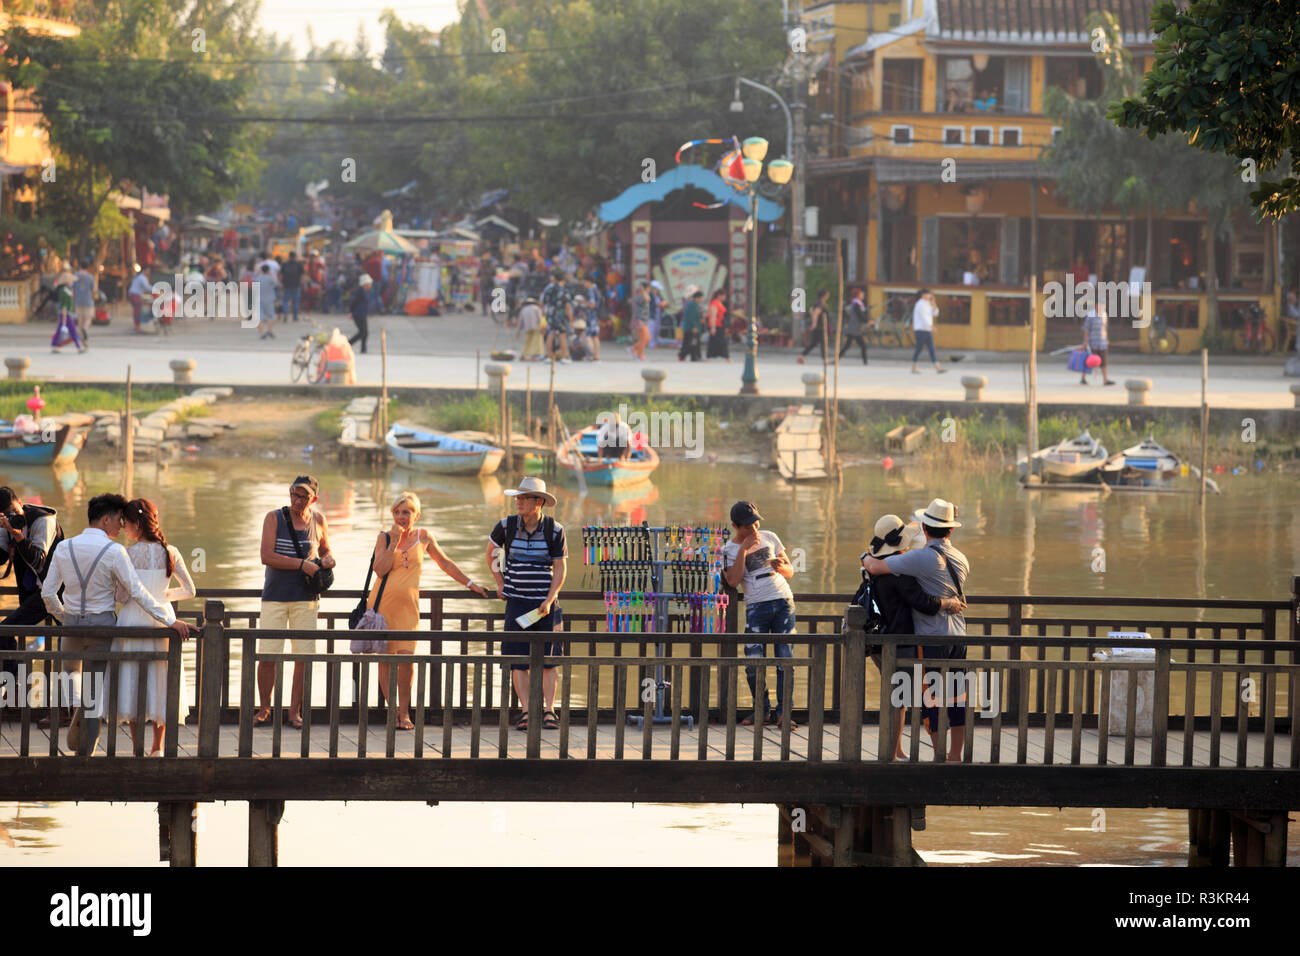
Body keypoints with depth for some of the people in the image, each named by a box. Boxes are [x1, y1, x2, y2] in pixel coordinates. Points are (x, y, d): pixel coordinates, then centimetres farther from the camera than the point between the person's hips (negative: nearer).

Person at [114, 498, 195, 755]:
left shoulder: (129, 553, -10)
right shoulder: (170, 553, 1)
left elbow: (122, 595, -12)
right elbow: (189, 590, 5)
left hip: (133, 621, -3)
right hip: (162, 622, 3)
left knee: (132, 682, 5)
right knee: (160, 682, 15)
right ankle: (158, 747, 19)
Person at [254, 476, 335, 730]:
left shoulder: (317, 520, 8)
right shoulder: (274, 518, -1)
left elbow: (325, 550, 24)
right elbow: (267, 556, -12)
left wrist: (327, 560, -1)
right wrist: (302, 564, -18)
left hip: (305, 597, 2)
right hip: (275, 595, -2)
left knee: (304, 656, -2)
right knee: (267, 654, -5)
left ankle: (295, 711, 8)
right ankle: (264, 709, 8)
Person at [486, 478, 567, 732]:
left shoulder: (554, 530, -5)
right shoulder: (507, 526, -2)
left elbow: (560, 569, -2)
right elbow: (492, 550, 19)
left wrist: (549, 601, -13)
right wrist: (500, 583, 14)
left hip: (545, 602, -1)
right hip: (517, 601, 1)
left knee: (548, 659, -2)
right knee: (517, 659, -6)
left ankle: (549, 711, 0)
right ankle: (526, 712, -7)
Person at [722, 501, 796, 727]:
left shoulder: (769, 538, 11)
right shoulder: (730, 549, 3)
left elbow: (790, 572, 14)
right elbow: (733, 581, -13)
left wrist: (782, 567, -9)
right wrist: (744, 549, -16)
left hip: (783, 601, 2)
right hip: (756, 606, -2)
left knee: (785, 659, -4)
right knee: (753, 663, -8)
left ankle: (783, 712, -1)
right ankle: (762, 710, 9)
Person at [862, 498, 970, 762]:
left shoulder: (922, 558, -15)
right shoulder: (961, 559, 8)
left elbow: (876, 568, -16)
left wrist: (867, 559, 9)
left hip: (932, 639, -7)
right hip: (958, 635, 7)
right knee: (957, 696, 11)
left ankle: (940, 758, -5)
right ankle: (956, 755, 16)